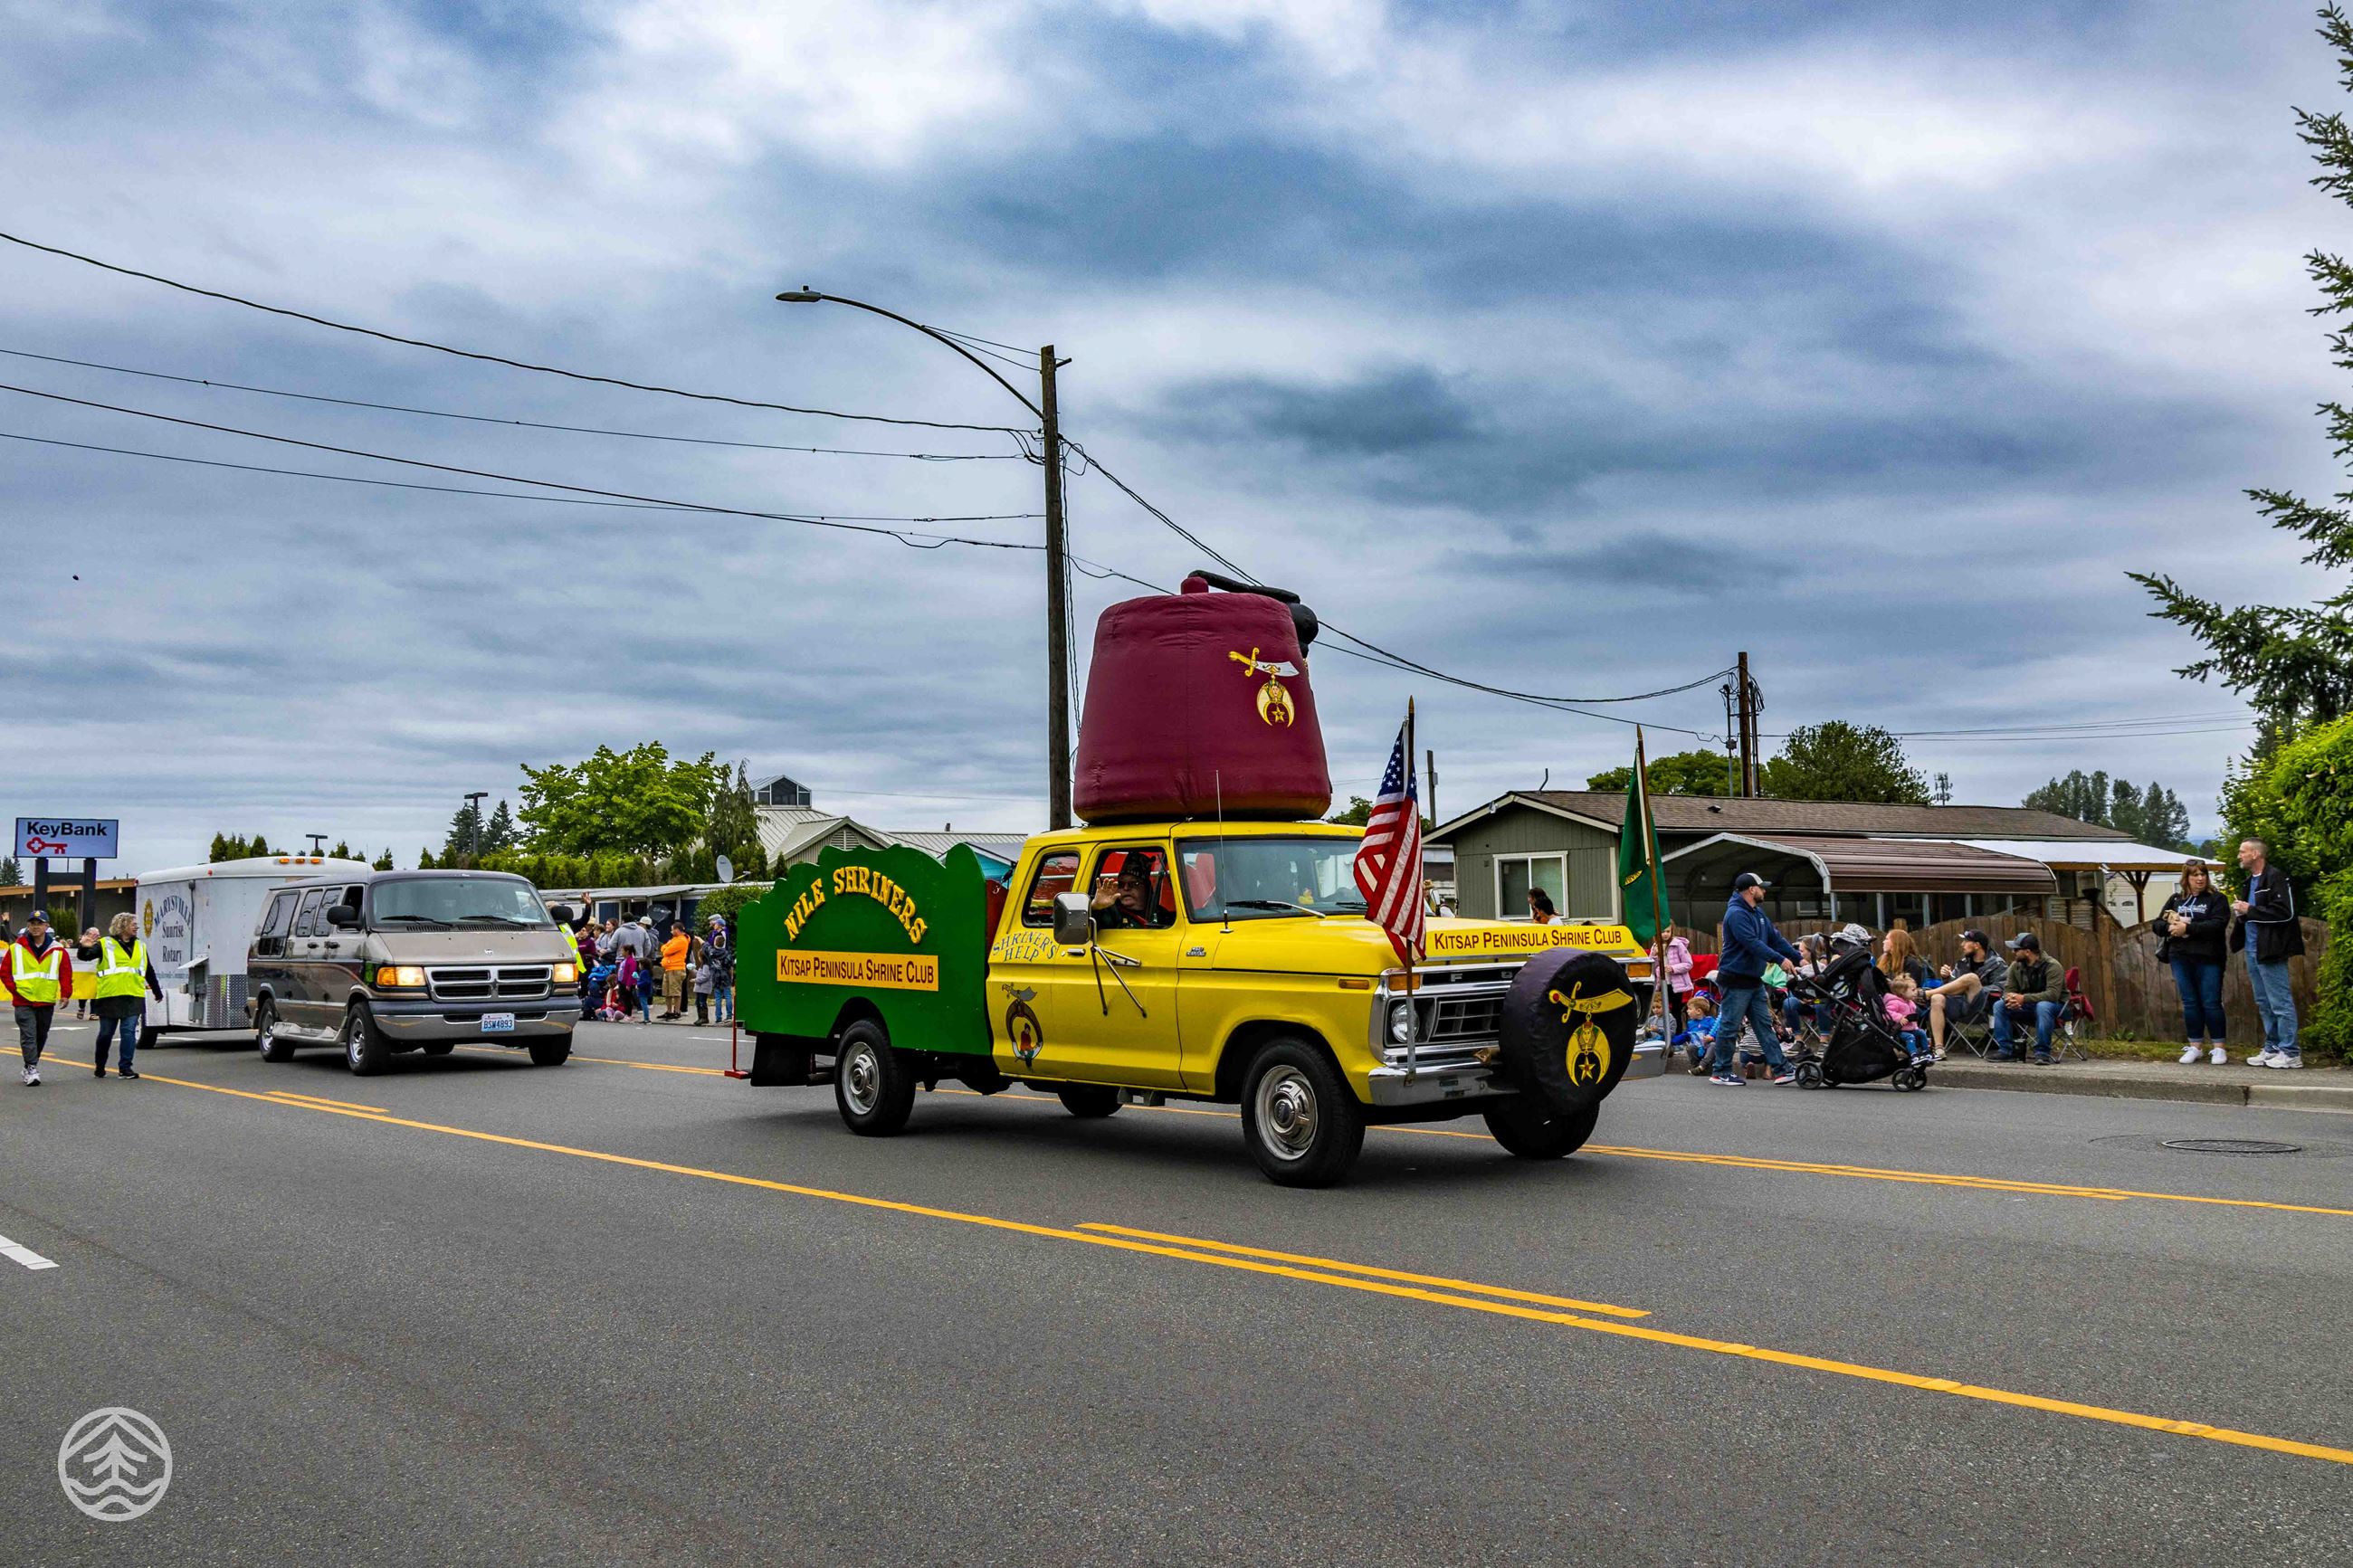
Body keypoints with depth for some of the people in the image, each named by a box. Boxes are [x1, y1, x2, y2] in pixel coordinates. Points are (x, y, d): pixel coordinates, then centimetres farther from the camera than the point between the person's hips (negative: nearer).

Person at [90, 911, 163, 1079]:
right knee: (106, 1033, 6)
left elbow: (149, 972, 24)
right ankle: (99, 1066, 21)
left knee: (129, 1032, -4)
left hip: (134, 996, 3)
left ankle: (126, 1067, -1)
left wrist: (157, 992, 28)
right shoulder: (105, 944, 3)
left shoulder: (140, 947, 17)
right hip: (110, 996, -3)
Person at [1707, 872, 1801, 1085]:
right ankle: (1721, 1072, 6)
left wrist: (1799, 958, 10)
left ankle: (1781, 1070, 6)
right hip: (1735, 981, -10)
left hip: (1754, 980, 10)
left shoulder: (1757, 914, 16)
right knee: (1729, 1027, -3)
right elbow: (1752, 943, -26)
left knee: (1765, 1025, 7)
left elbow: (1775, 938, 16)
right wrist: (1780, 959, -29)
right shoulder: (1736, 914, -16)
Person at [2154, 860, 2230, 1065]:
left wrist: (2188, 928, -17)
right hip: (2181, 959, 4)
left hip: (2208, 959, -4)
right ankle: (2195, 1047, 15)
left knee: (2211, 1003, -3)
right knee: (2190, 1003, 7)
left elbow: (2217, 925, -14)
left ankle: (2218, 1048, 6)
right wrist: (2170, 927, -9)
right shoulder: (2175, 900, 15)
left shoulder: (2216, 899, 2)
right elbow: (2156, 924, 13)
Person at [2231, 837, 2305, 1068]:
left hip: (2270, 950, -10)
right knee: (2264, 1004, 13)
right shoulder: (2251, 881, 18)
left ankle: (2290, 1053, -3)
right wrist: (2242, 912, 6)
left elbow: (2285, 912, -20)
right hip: (2253, 949, 10)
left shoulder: (2276, 878, -11)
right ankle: (2272, 1049, 20)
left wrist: (2250, 910, -16)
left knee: (2280, 1003, -6)